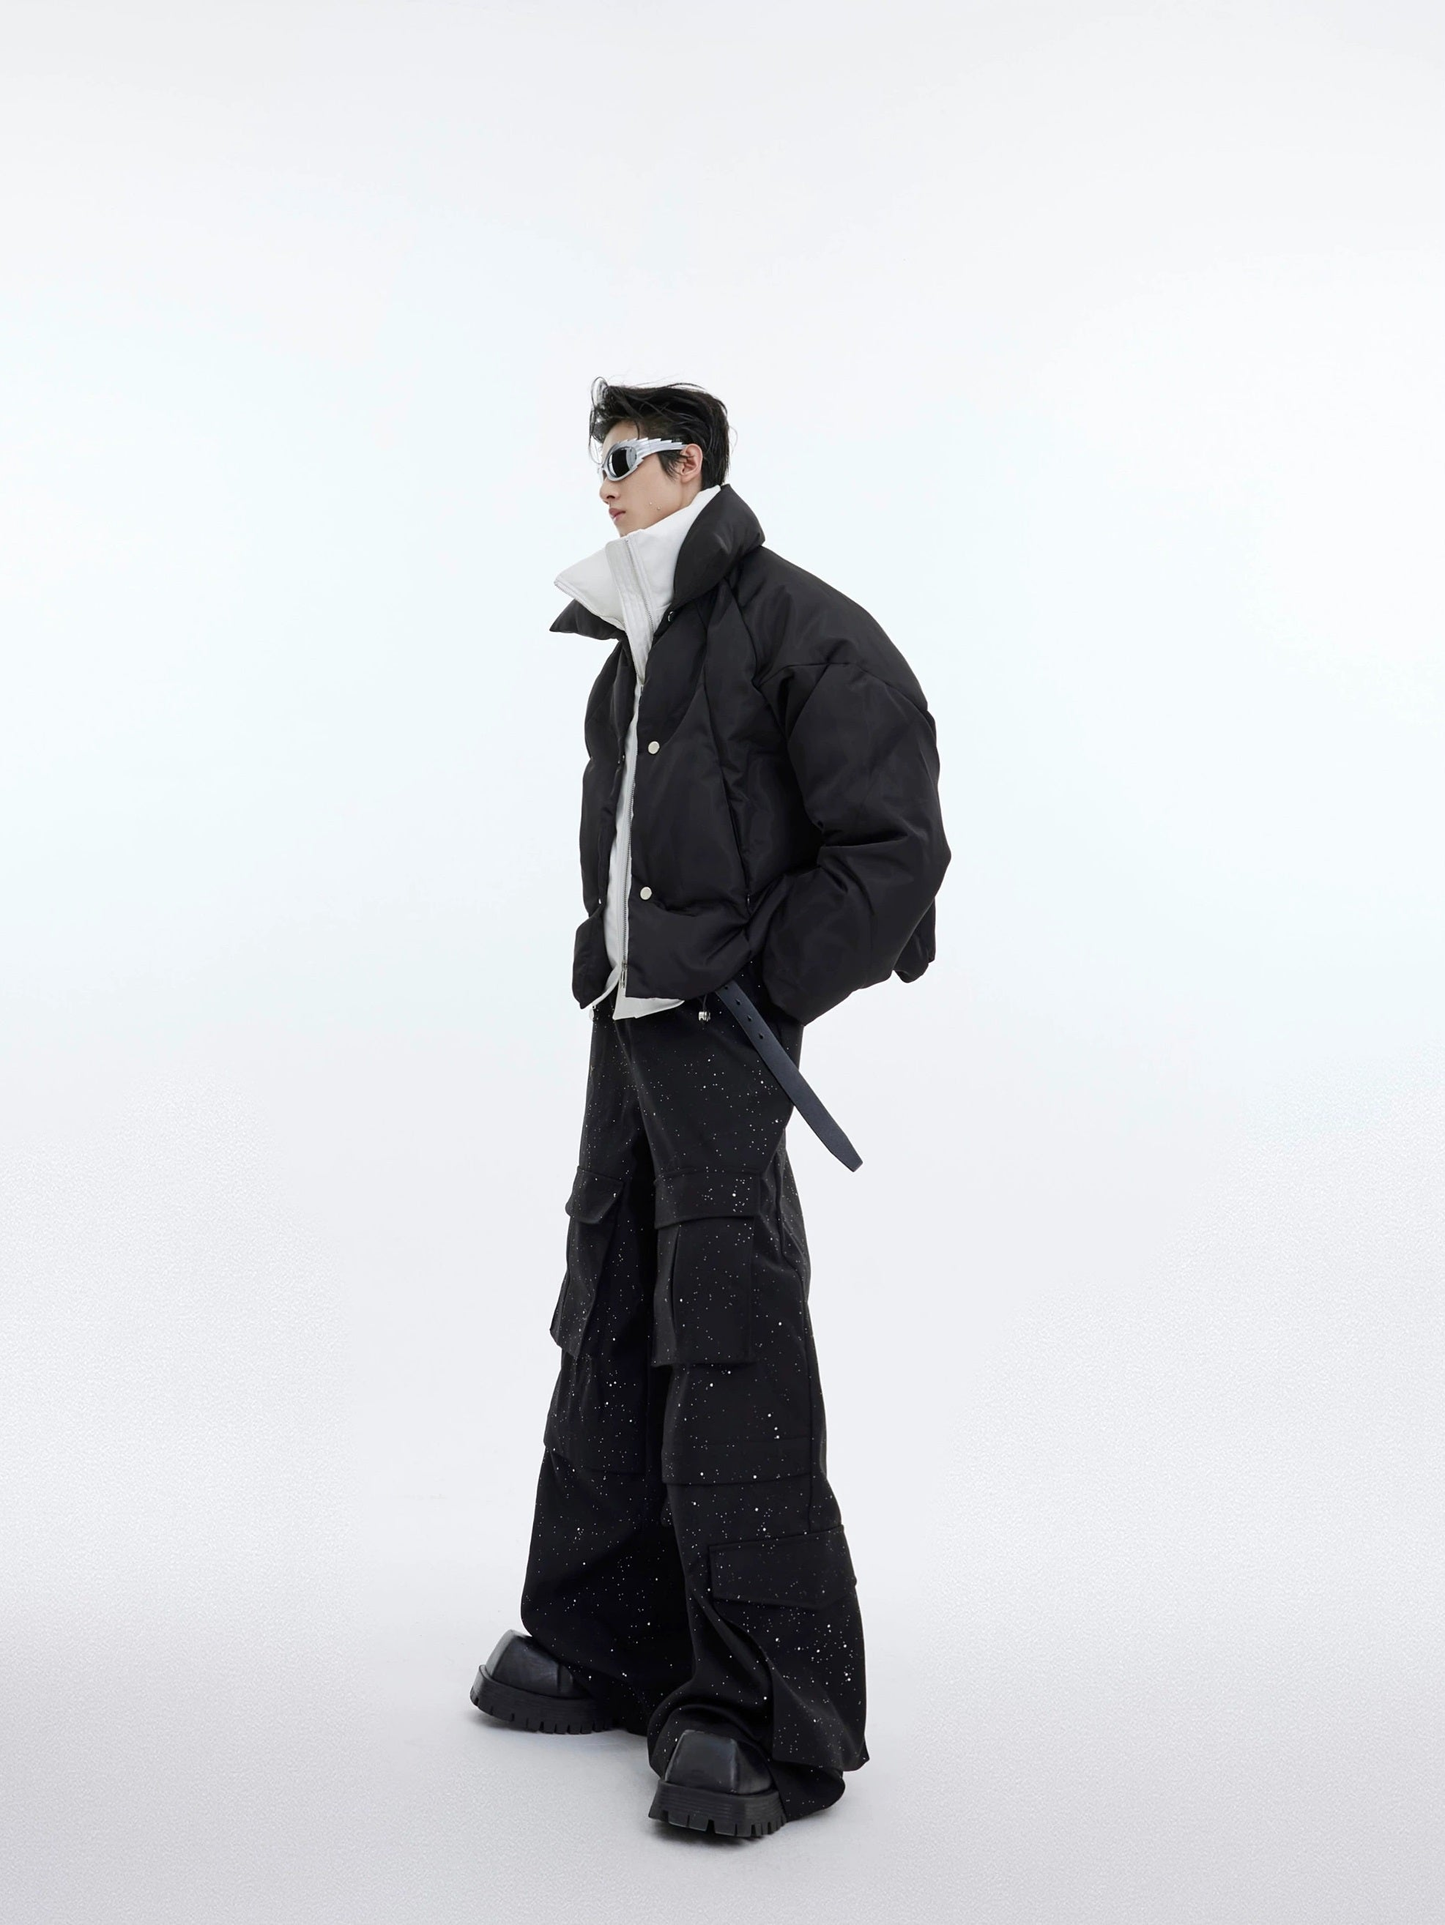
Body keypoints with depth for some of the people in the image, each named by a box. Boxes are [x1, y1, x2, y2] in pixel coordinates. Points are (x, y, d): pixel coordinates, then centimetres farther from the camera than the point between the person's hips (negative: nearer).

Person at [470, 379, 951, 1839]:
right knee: (608, 1332, 13)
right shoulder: (636, 651, 17)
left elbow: (895, 850, -14)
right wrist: (612, 958, 13)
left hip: (723, 1024, -9)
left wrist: (755, 985, -15)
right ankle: (606, 1647, 26)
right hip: (631, 1020, 9)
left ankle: (769, 1719, -2)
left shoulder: (797, 630, -9)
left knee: (729, 1348, -10)